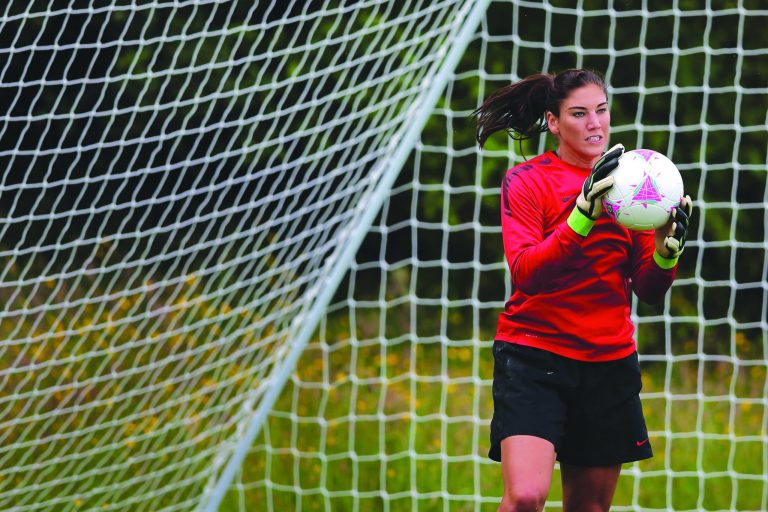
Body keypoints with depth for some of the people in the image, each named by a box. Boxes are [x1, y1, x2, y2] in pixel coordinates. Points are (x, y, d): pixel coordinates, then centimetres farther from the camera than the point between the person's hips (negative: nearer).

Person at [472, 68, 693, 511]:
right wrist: (583, 213, -30)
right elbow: (525, 272, -19)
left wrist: (668, 247, -14)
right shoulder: (526, 182, -4)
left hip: (610, 362, 4)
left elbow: (650, 290, 8)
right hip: (534, 354, -4)